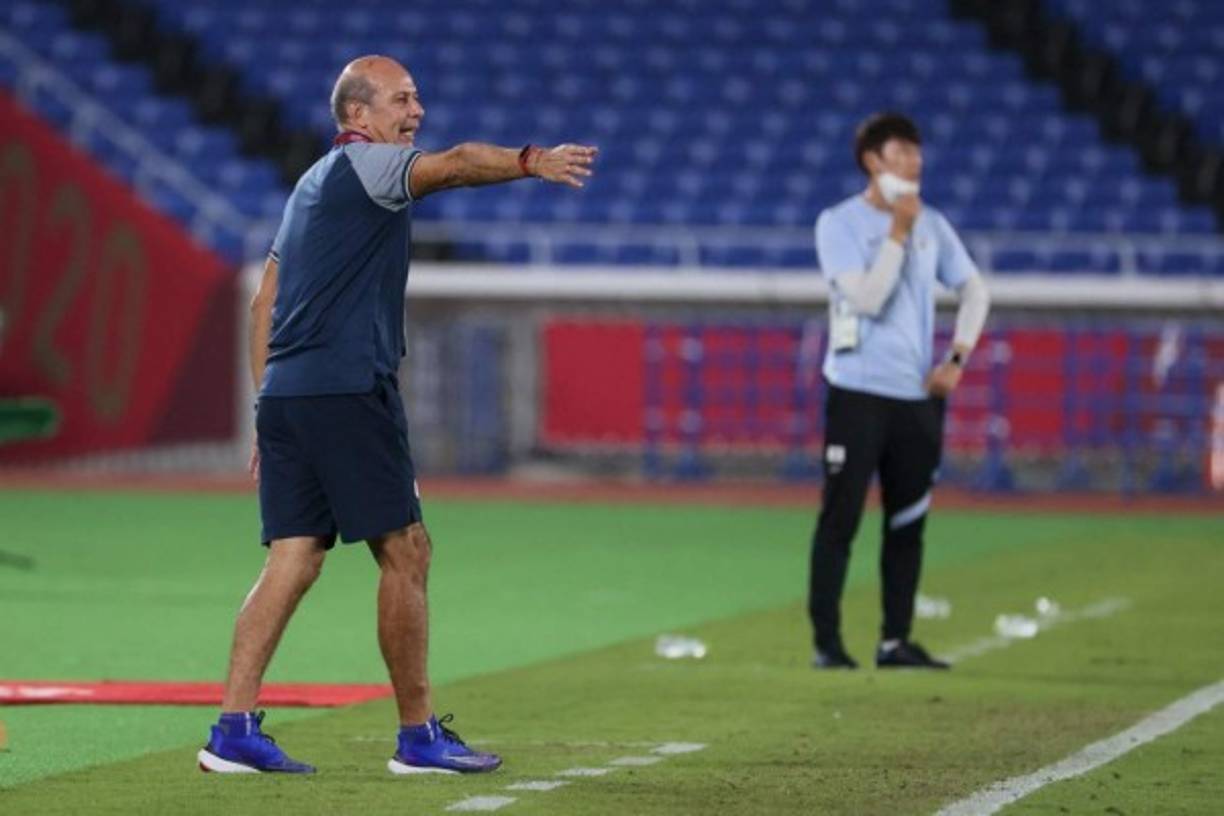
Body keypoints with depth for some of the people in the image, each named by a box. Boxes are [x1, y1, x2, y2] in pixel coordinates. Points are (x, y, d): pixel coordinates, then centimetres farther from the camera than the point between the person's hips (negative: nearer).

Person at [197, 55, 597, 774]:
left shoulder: (314, 184, 24)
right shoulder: (366, 164, -2)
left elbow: (265, 303, 24)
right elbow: (456, 164, -22)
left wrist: (271, 408, 23)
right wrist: (532, 161, -33)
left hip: (284, 393, 9)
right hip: (347, 389, -9)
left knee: (294, 559, 5)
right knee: (405, 552, -3)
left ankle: (234, 729, -3)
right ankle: (419, 736, 1)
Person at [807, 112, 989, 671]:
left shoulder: (931, 225, 10)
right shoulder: (839, 223, -5)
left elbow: (975, 291, 16)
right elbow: (867, 298, -16)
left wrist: (958, 358, 4)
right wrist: (898, 231, -14)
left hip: (918, 394, 5)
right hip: (858, 391, -5)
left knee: (908, 521, 6)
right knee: (840, 519, -5)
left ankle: (896, 641, 13)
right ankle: (827, 642, -2)